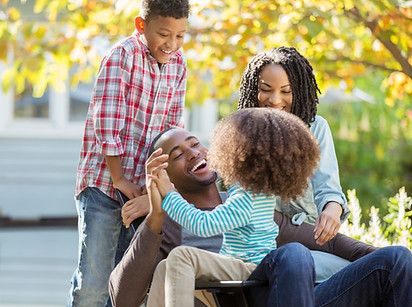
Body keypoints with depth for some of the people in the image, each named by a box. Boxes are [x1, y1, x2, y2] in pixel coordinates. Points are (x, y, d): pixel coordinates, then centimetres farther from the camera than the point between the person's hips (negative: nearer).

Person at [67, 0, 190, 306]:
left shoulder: (178, 63, 5)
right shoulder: (122, 55, -13)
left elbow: (173, 128, 7)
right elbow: (106, 123, -16)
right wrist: (119, 179, -14)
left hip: (142, 187, 6)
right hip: (104, 183, -5)